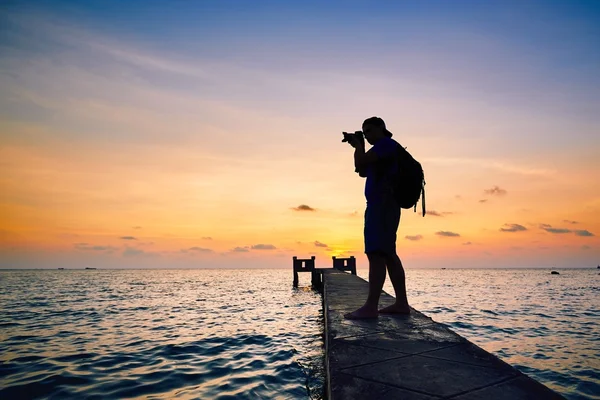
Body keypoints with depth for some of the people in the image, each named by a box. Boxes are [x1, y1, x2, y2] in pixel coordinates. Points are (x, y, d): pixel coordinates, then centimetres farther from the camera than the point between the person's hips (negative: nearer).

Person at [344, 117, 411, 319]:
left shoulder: (386, 143, -6)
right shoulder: (383, 149, 25)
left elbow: (360, 163, -16)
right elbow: (362, 171, 29)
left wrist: (357, 146, 4)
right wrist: (359, 147, 20)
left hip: (383, 205, -11)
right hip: (382, 206, 11)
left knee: (376, 254, -17)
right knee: (387, 254, 9)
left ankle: (370, 307, -20)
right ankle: (402, 303, 11)